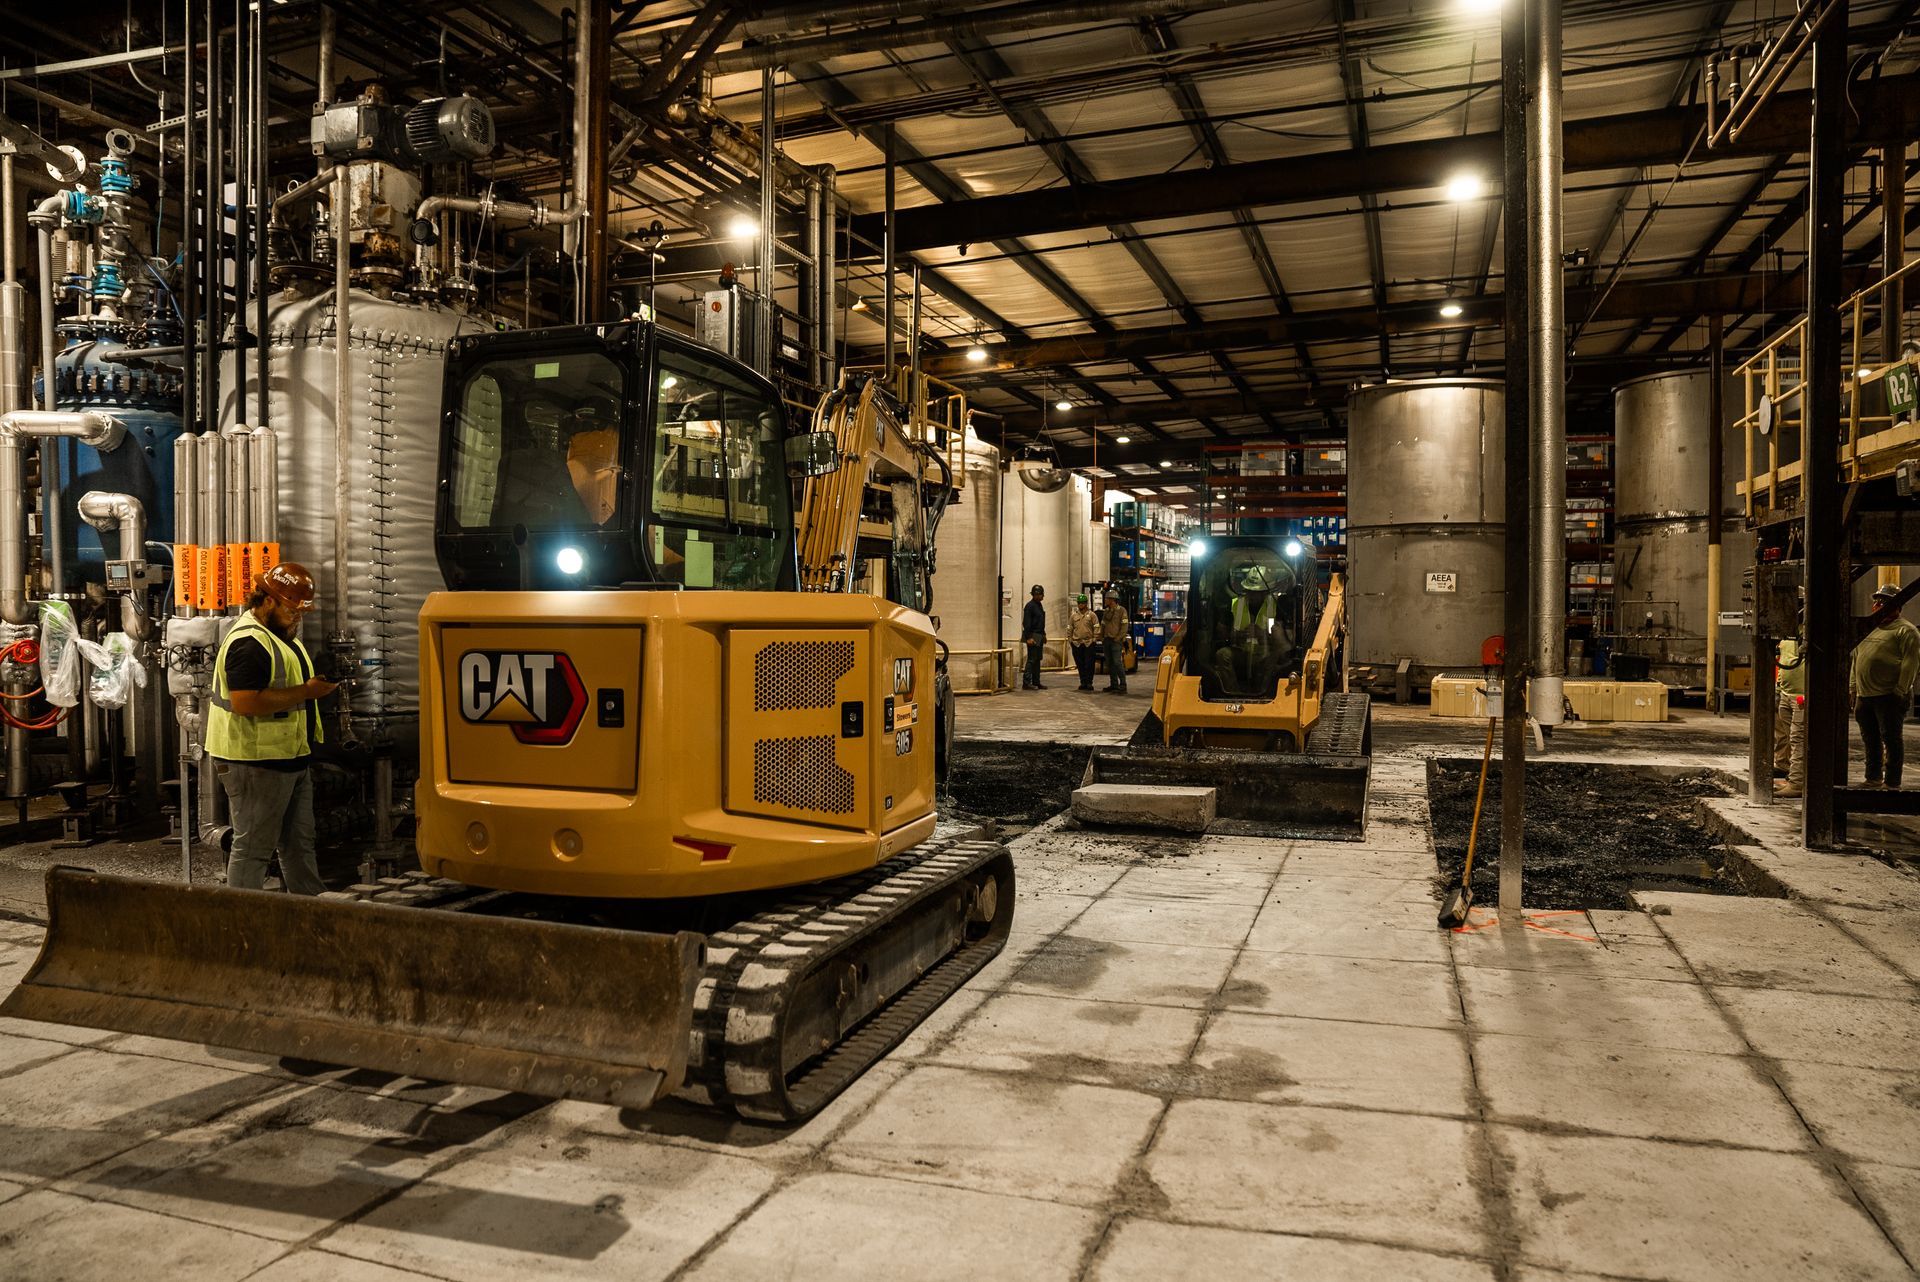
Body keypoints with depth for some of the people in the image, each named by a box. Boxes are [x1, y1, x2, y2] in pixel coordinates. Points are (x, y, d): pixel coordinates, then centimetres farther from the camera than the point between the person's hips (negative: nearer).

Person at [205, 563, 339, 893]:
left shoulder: (282, 634, 16)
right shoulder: (249, 642, -19)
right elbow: (245, 703, -28)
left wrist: (317, 684, 12)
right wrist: (305, 691, -25)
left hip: (291, 759, 11)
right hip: (257, 763, -11)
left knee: (299, 843, 16)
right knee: (253, 848, -1)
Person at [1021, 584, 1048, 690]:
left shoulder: (1039, 605, 15)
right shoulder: (1030, 606, -14)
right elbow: (1026, 623, -18)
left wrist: (1043, 634, 20)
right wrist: (1028, 637, -22)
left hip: (1039, 636, 9)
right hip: (1033, 636, -9)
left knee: (1037, 660, 11)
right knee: (1031, 659, -10)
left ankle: (1036, 682, 16)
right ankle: (1026, 682, -8)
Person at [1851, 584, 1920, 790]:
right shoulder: (1869, 629, 19)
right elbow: (1856, 660, 22)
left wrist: (1901, 690, -18)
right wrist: (1854, 691, 17)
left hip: (1889, 697, -8)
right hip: (1865, 696, 8)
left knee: (1890, 739, -4)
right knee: (1870, 740, 14)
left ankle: (1892, 783, 1)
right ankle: (1873, 778, 24)